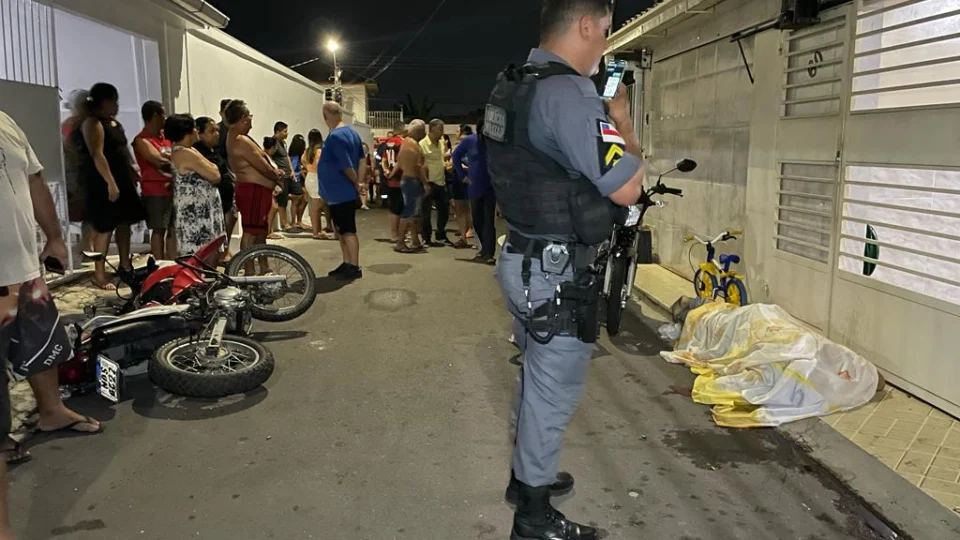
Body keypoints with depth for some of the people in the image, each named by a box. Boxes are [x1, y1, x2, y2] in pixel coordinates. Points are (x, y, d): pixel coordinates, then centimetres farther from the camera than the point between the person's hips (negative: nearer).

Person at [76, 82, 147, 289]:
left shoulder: (115, 123, 16)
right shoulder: (93, 123, -12)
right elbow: (97, 155, -20)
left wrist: (132, 173, 16)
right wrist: (111, 183, -25)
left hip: (122, 180, 9)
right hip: (104, 184, -9)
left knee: (124, 223, 12)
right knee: (105, 228, -6)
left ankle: (125, 265, 21)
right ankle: (99, 273, 1)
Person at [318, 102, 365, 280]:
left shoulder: (335, 136, -19)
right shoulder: (352, 133, 11)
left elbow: (347, 166, -21)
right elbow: (361, 161, 11)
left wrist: (357, 185, -7)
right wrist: (359, 184, 7)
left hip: (340, 193, -10)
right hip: (343, 193, 10)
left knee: (347, 231, -4)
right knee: (342, 230, 16)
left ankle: (354, 268, 1)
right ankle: (347, 264, 23)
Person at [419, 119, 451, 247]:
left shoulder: (441, 143, 9)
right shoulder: (423, 144, -14)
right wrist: (425, 183, -19)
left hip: (440, 182, 8)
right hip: (429, 183, -8)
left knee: (444, 210, 13)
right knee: (426, 212, 3)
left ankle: (441, 236, 26)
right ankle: (427, 239, 11)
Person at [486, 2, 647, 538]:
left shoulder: (514, 85, 8)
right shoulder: (569, 93, -22)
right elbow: (627, 188, -22)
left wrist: (605, 119, 13)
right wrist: (623, 122, -6)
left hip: (526, 260, 10)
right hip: (558, 273, -10)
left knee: (537, 378, 24)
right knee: (555, 390, 5)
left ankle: (527, 474, 42)